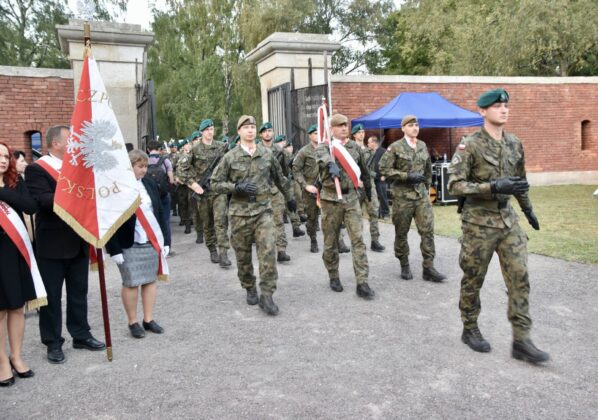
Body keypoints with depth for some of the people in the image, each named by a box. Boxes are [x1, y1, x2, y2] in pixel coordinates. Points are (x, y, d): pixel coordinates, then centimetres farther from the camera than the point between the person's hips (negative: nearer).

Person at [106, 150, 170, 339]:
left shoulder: (150, 184, 7)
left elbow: (160, 213, 10)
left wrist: (165, 240, 7)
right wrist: (114, 249, -14)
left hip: (151, 242, 5)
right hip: (128, 245, -5)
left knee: (150, 280, 9)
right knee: (131, 283, 2)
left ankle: (148, 319, 22)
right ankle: (133, 322, 18)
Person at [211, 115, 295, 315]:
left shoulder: (267, 154, 6)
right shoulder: (230, 157, -1)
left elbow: (280, 178, 20)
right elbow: (215, 183, 2)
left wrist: (289, 198, 28)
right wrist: (236, 188, -13)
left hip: (263, 210, 1)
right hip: (239, 212, 0)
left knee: (268, 251, -11)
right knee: (243, 255, 9)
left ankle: (266, 295, -3)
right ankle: (250, 289, 30)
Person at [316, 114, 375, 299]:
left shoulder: (355, 147, 8)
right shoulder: (324, 146, -4)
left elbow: (364, 170, 23)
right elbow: (322, 156, -31)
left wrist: (368, 188, 34)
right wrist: (331, 164, -53)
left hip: (352, 197, 3)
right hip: (331, 199, -2)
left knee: (358, 240, -5)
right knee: (331, 242, 8)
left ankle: (362, 283, -3)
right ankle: (334, 277, 27)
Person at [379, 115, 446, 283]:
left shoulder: (423, 146, 10)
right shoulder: (395, 147, -6)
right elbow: (383, 168, -12)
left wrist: (427, 186, 18)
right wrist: (407, 176, -16)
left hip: (422, 194, 4)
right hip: (402, 196, -4)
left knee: (428, 230, -3)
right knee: (401, 232, 6)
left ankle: (428, 268, 3)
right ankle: (404, 266, 22)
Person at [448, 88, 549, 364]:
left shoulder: (515, 144, 7)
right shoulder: (470, 145, -12)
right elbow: (454, 185, -18)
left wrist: (528, 209, 28)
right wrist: (493, 187, -26)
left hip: (508, 219, 6)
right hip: (479, 222, -5)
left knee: (519, 278, 2)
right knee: (473, 280, 7)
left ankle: (521, 341, 10)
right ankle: (470, 330, 26)